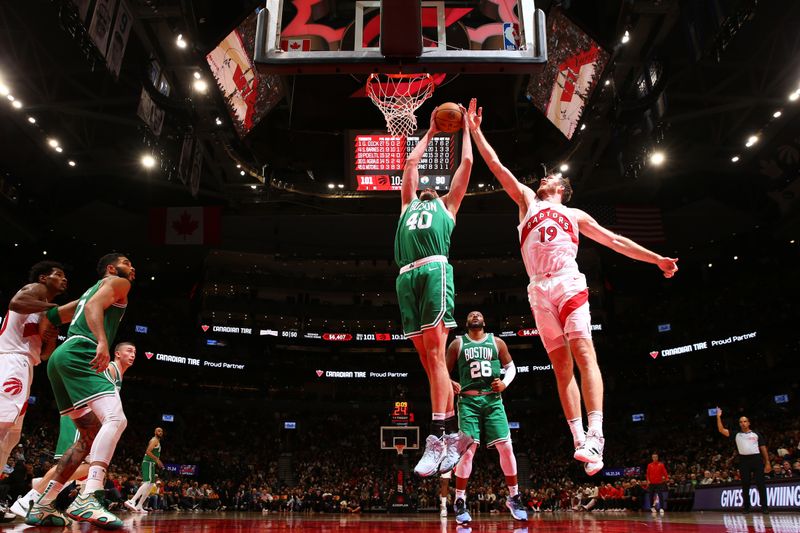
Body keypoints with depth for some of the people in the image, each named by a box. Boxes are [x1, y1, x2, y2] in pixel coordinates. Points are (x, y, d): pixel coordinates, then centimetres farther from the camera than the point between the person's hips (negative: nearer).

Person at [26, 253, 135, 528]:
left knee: (92, 436, 12)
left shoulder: (92, 289, 34)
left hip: (62, 356, 10)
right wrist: (102, 342, -27)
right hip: (79, 353, -10)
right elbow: (94, 306, -12)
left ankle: (42, 505, 11)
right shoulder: (117, 282, 8)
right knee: (115, 419, -23)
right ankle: (86, 499, -37)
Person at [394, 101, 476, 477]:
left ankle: (437, 437, -18)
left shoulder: (447, 206, 26)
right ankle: (454, 434, 4)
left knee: (435, 353, -13)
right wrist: (430, 132, 52)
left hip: (434, 270, -4)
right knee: (427, 358, -1)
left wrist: (465, 127, 41)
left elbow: (467, 162, 29)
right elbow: (412, 161, 42)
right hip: (406, 276, 4)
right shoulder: (408, 204, 35)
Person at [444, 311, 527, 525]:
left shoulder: (496, 342, 11)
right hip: (468, 400, -2)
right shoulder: (458, 343, 8)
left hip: (492, 399, 2)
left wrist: (505, 383, -3)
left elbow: (510, 366, 17)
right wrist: (450, 384, -11)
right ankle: (460, 501, 0)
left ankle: (514, 497, 13)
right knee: (468, 449, -10)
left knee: (505, 446, -3)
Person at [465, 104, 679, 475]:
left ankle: (595, 434, -23)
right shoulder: (527, 201, 25)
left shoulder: (575, 215, 24)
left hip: (569, 285, -1)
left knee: (583, 353, -17)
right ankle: (580, 440, -3)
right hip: (539, 290, 1)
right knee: (561, 364, -2)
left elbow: (614, 240, 22)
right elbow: (497, 166, 22)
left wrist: (656, 258, 16)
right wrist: (476, 131, 19)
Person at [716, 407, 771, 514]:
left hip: (756, 459, -1)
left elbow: (763, 449, 9)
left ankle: (764, 507, 2)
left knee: (760, 484, -3)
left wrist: (767, 463, 1)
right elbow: (721, 430, 3)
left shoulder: (756, 434, 10)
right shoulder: (737, 435, 11)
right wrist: (718, 417, -1)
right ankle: (746, 506, 12)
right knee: (745, 485, 4)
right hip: (744, 460, 1)